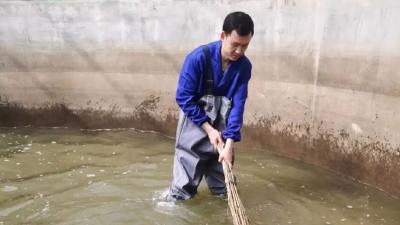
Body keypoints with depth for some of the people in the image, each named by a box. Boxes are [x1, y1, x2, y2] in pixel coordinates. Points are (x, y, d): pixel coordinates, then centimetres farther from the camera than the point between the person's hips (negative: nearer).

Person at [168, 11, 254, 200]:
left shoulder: (244, 66, -13)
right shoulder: (198, 57, -24)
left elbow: (237, 105, -14)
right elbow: (183, 98, -20)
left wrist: (229, 143, -21)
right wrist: (208, 129, -19)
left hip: (222, 121, 4)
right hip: (195, 119, -3)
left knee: (223, 161, 13)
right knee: (188, 160, -3)